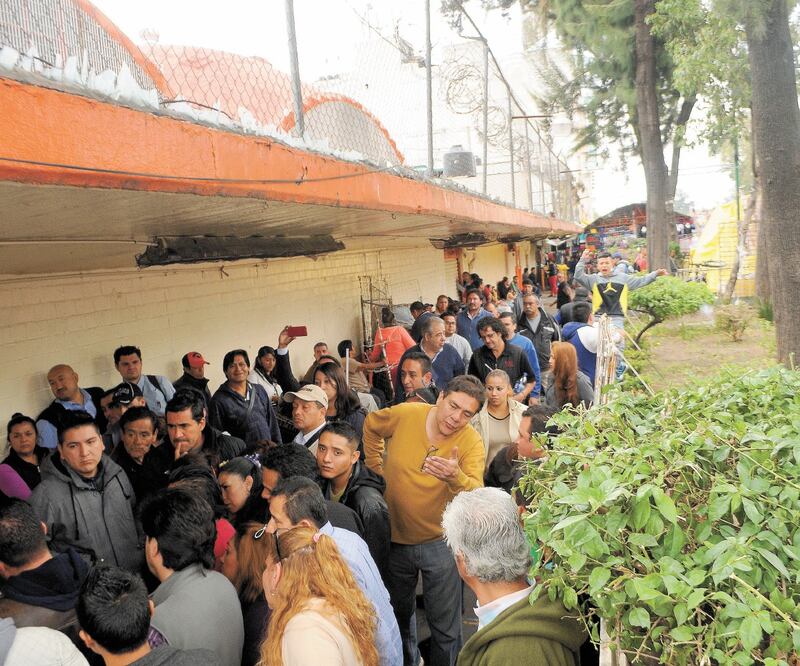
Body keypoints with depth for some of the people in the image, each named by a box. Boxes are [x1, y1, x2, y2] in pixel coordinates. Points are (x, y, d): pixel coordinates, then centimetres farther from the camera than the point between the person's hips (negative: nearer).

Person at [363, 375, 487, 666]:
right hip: (393, 537, 2)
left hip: (439, 542, -2)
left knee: (445, 627, 9)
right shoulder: (404, 414, -16)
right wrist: (376, 467, 2)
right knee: (399, 615, 24)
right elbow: (371, 425, 6)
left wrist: (455, 477, -51)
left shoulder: (472, 442, -18)